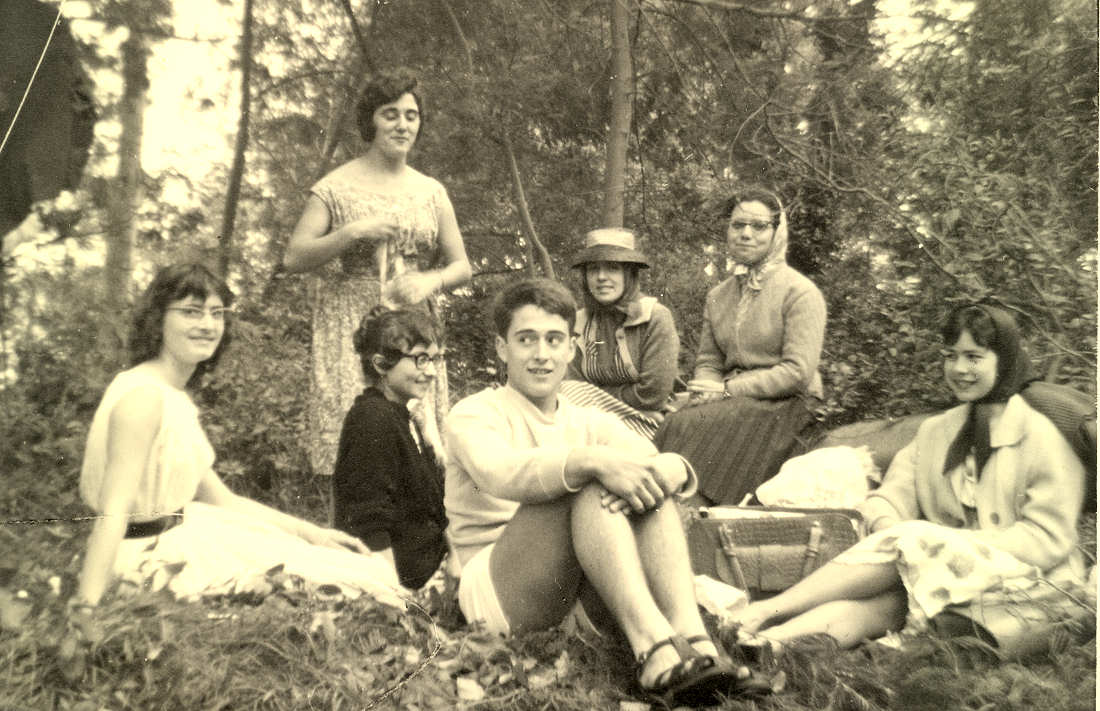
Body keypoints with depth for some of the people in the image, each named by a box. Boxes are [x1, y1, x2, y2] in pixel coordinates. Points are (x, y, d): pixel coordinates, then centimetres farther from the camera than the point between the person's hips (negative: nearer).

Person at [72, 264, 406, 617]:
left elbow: (220, 499, 13)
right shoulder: (143, 395, -18)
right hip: (147, 558, -10)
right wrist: (84, 609, -31)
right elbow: (112, 513, -24)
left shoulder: (176, 398, 12)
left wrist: (312, 532, 10)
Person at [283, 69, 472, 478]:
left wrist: (430, 281, -7)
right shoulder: (336, 188, 2)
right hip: (351, 331, -3)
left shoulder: (432, 193, 12)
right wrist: (353, 232, -16)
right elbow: (293, 258, -4)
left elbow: (461, 267, 14)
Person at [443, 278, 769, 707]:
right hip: (497, 591, -5)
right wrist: (593, 461, -40)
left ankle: (691, 637, -35)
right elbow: (500, 473, -25)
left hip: (583, 591, 5)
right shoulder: (474, 414, 0)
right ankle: (654, 646, -43)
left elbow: (676, 464, -2)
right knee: (591, 482, -27)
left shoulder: (589, 423, 16)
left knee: (648, 483, -17)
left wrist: (667, 471, -27)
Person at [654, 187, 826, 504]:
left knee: (685, 426, -30)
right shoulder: (717, 296, 17)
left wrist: (728, 389, -15)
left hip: (784, 406, -5)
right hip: (735, 402, 5)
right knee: (674, 422, -27)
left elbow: (798, 372, -12)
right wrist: (707, 391, -8)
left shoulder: (801, 292, -3)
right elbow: (708, 361, 17)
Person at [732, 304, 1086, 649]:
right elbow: (890, 496, 6)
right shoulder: (934, 430, 17)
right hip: (947, 573, 5)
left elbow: (1048, 540, -9)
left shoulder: (1041, 438, -2)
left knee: (909, 542, -30)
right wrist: (889, 530, -19)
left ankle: (767, 610, -37)